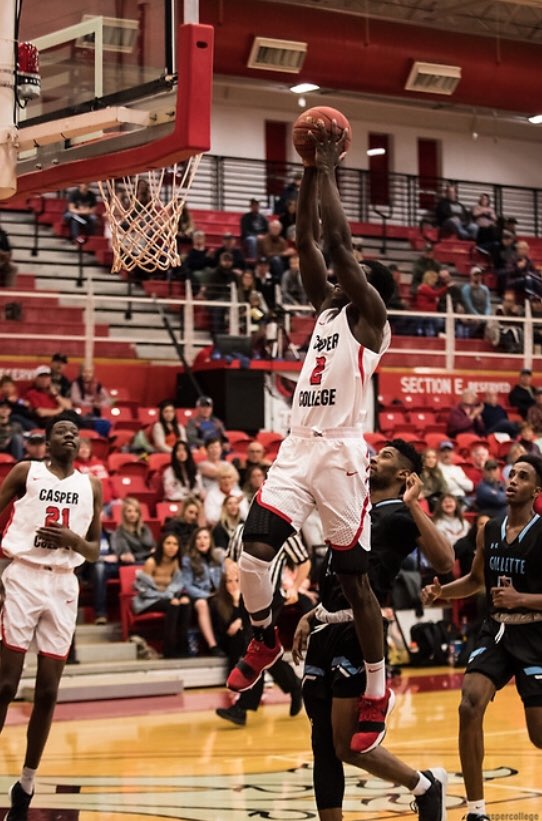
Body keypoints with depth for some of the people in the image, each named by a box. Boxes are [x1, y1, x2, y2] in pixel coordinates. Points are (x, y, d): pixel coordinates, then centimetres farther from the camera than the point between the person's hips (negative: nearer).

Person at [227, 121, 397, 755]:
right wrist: (311, 172, 10)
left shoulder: (369, 315, -1)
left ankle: (377, 692, 9)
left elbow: (339, 241, -9)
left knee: (353, 577, -1)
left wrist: (329, 171, -3)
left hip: (340, 452, -6)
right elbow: (307, 241, 14)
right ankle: (264, 638, 17)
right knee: (254, 551, -9)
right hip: (297, 447, 6)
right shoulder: (325, 309, 19)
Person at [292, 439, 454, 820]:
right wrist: (311, 617, 21)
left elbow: (444, 561, -23)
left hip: (359, 632, -9)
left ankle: (427, 785, 14)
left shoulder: (399, 515, -6)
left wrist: (412, 504, -22)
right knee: (324, 743, 7)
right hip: (327, 630, 9)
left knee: (348, 745, -6)